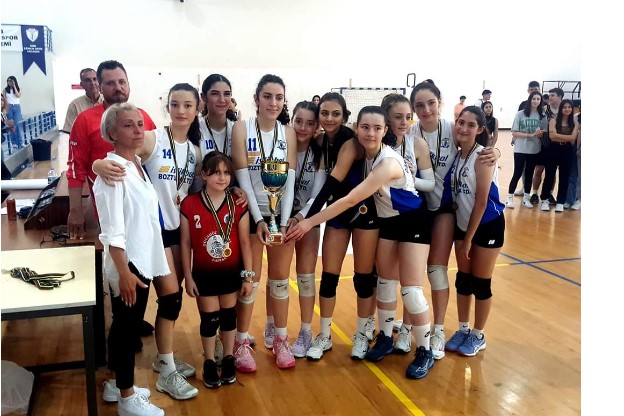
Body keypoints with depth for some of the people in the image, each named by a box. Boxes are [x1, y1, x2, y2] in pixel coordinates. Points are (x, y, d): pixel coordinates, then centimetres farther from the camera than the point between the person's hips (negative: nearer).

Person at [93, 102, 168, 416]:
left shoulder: (137, 163, 8)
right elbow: (112, 229, -21)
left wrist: (138, 265, 17)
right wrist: (124, 272, -21)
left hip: (142, 259, 8)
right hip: (127, 263, -8)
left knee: (124, 325, 19)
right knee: (127, 327, 4)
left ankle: (117, 385, 35)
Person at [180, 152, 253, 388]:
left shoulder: (237, 205, -9)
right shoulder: (189, 204, -12)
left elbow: (245, 243, -5)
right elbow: (186, 244, -6)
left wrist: (248, 276, -4)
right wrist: (188, 277, -4)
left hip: (231, 272, 1)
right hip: (204, 274, -1)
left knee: (229, 315, 15)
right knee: (209, 319, 9)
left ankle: (228, 359, 34)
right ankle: (209, 363, 29)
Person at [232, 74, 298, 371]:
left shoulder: (288, 133, 3)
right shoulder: (242, 128, -6)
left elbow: (290, 180, -3)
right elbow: (242, 177, -11)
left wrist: (283, 221, -12)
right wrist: (259, 218, -17)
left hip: (282, 213, 3)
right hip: (251, 213, -3)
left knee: (280, 278, 10)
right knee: (250, 279, 3)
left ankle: (279, 338, 25)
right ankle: (241, 343, 17)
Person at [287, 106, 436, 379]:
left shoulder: (389, 162, -34)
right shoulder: (363, 152, -11)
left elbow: (350, 200, -36)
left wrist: (310, 222, -34)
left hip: (413, 221, -7)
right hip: (387, 220, 7)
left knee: (411, 290, -7)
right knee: (385, 280, 11)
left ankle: (425, 351, 11)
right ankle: (386, 338, 28)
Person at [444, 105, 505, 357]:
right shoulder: (456, 155, 0)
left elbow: (481, 201, -19)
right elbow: (455, 194, 4)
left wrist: (468, 238, -15)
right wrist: (463, 235, -3)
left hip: (487, 225, -6)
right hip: (462, 224, 6)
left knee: (480, 283, 6)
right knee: (463, 279, 13)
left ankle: (478, 336, 23)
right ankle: (463, 330, 29)